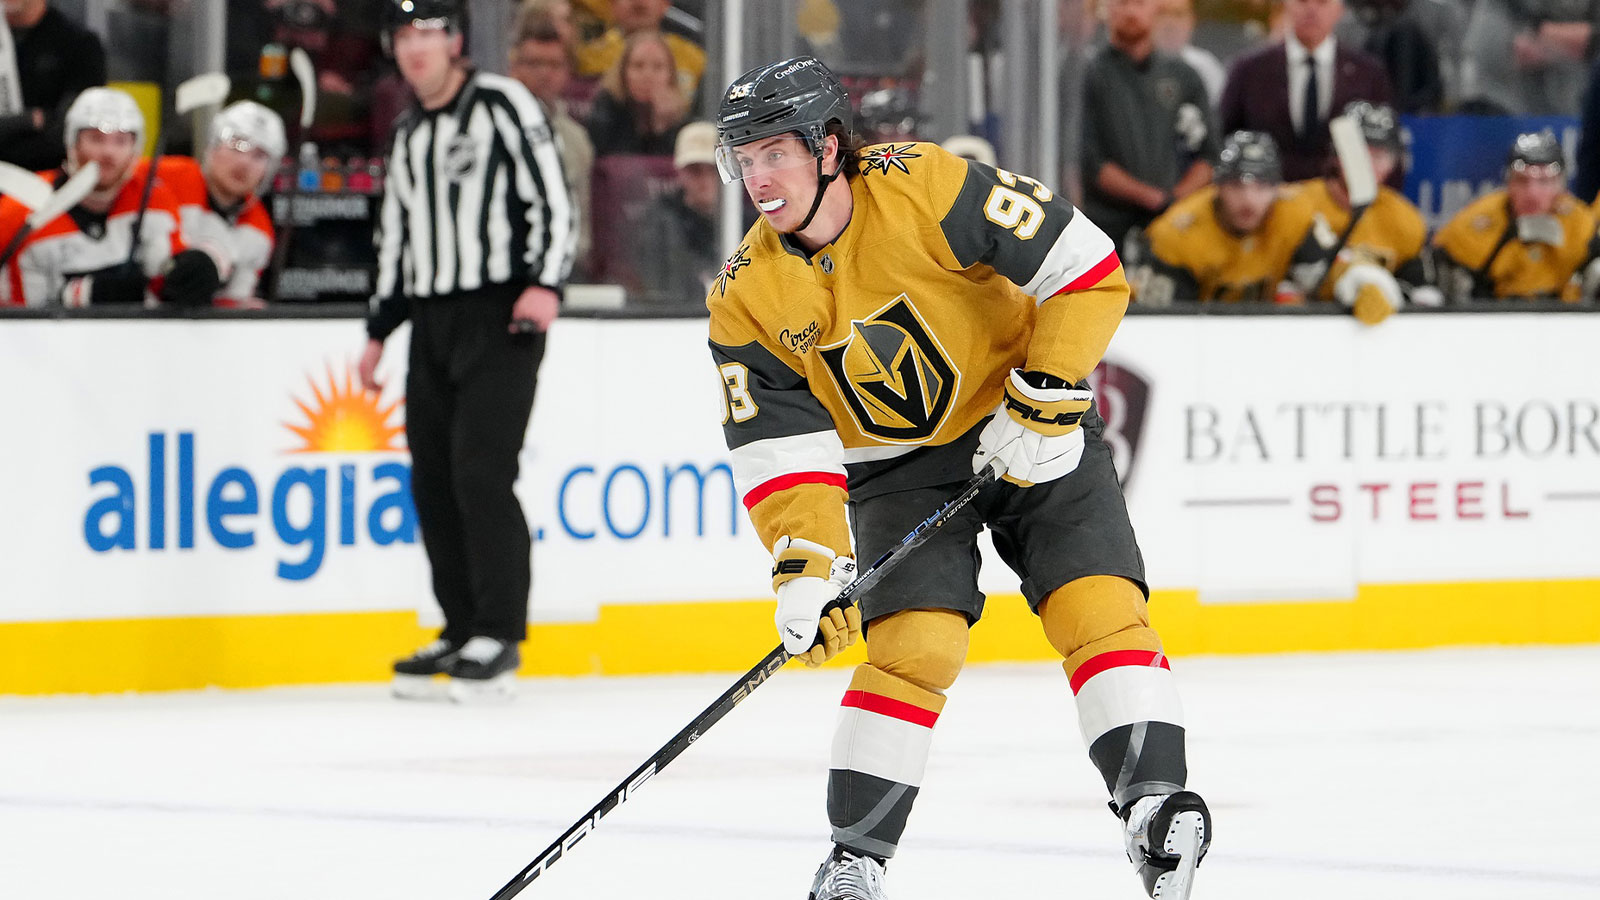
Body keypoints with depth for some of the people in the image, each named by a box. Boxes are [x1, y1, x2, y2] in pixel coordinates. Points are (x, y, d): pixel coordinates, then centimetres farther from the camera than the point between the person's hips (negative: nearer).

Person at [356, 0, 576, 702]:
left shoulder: (502, 105, -4)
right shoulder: (408, 137, 19)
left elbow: (552, 197, -10)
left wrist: (544, 283, -22)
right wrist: (379, 333, 22)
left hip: (499, 319, -7)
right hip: (431, 323, 7)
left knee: (479, 470, -15)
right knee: (433, 480, 3)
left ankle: (499, 638, -12)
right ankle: (463, 633, 11)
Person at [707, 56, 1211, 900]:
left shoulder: (927, 188, -24)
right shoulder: (748, 299, -12)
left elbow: (1088, 270, -21)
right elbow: (780, 448, -12)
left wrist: (1044, 401, -23)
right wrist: (804, 566, -25)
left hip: (1033, 433, -2)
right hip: (901, 465, 2)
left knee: (1098, 602, -16)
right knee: (914, 640, -14)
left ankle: (1154, 800, -14)